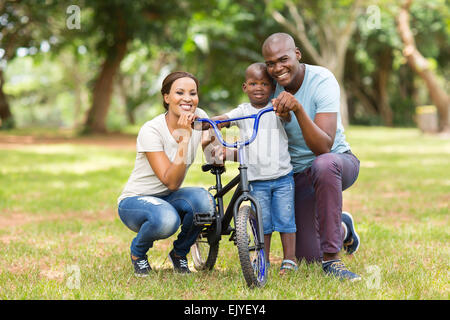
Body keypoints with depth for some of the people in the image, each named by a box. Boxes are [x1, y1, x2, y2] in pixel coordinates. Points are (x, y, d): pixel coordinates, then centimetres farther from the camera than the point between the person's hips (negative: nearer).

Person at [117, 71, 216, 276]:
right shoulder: (151, 130, -22)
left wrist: (209, 141, -18)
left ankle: (179, 254, -1)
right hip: (135, 201, -5)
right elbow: (171, 182, -29)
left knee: (203, 199, -29)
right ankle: (138, 252, -3)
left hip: (168, 199, 5)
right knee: (167, 219, -38)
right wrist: (184, 139, -36)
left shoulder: (199, 117, -6)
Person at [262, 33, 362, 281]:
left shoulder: (322, 81, -21)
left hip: (338, 161, -4)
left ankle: (331, 259, -31)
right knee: (309, 256, -6)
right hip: (298, 175, 4)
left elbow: (324, 147, -31)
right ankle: (342, 228, 31)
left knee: (323, 164, -43)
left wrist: (298, 109, -42)